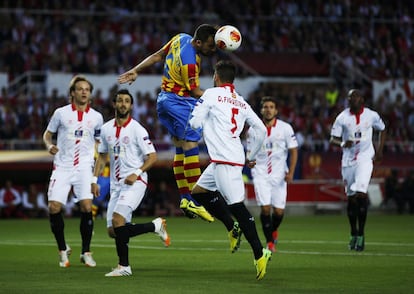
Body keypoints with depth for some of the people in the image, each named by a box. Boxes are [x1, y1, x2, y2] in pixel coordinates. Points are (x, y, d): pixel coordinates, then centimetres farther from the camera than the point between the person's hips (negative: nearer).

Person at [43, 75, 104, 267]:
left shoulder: (96, 117, 7)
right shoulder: (61, 113, 3)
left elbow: (100, 142, 18)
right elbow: (47, 134, 12)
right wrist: (49, 145, -9)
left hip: (84, 167, 0)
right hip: (62, 167, 0)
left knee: (86, 206, -15)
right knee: (54, 207, -9)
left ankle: (86, 252, -1)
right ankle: (63, 250, 11)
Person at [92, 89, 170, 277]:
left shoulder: (137, 129, -7)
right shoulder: (106, 129, 10)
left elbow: (152, 156, -8)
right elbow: (102, 156, 21)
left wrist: (137, 173, -21)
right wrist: (95, 179, 12)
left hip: (134, 182, -7)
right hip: (116, 184, 7)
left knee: (117, 219, -24)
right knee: (113, 231, 1)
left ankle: (124, 266, -13)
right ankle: (155, 226, 18)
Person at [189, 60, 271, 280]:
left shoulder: (212, 94, -2)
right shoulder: (241, 102, 17)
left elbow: (195, 123, -3)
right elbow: (261, 130, 15)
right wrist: (251, 156, 24)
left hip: (225, 161, -8)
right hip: (235, 157, 8)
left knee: (237, 206, -11)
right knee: (199, 191, 19)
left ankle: (259, 253, -15)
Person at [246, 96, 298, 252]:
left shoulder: (285, 128, -2)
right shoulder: (253, 130, 1)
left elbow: (293, 151, 3)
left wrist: (290, 172, -7)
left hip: (279, 174, 0)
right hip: (261, 174, 0)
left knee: (279, 210, -1)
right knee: (265, 207, -12)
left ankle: (273, 230, 34)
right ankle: (270, 242, 2)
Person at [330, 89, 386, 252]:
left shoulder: (371, 115, -2)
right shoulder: (342, 118, -3)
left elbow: (382, 130, 15)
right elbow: (333, 139, 0)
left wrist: (380, 150, 5)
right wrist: (342, 143, -22)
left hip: (365, 159, -2)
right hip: (348, 161, 2)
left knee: (361, 194, -17)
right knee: (351, 198, 8)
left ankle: (361, 234, -8)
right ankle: (354, 234, 23)